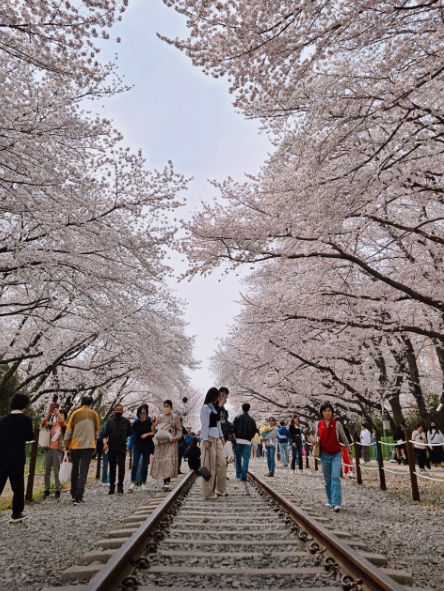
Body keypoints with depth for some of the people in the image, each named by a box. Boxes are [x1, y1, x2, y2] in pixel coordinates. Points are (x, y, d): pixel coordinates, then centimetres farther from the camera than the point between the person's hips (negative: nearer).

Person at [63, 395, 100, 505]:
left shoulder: (75, 413, 2)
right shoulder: (94, 414, 3)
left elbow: (68, 430, -1)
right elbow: (97, 431, 8)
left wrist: (65, 444, 5)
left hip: (75, 445, 2)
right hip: (88, 446, -1)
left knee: (75, 470, 17)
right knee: (83, 471, 0)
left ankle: (73, 494, 28)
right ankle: (78, 497, -7)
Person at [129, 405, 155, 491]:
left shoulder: (150, 422, 0)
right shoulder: (136, 423, 5)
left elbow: (154, 432, -3)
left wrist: (147, 434, -20)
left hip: (147, 446, -1)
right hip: (137, 446, 1)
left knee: (145, 465, 5)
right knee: (135, 464, -9)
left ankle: (144, 483, 17)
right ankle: (132, 482, -3)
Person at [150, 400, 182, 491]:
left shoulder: (175, 417, 4)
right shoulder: (160, 418, 15)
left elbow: (179, 430, 2)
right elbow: (155, 431, 17)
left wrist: (176, 437, -17)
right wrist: (154, 425, -2)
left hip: (170, 443, -4)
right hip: (160, 443, 4)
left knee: (168, 462, -14)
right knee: (161, 463, 3)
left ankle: (167, 484, -16)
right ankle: (165, 483, 13)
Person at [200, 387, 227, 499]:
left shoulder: (215, 408, 17)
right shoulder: (205, 407, -7)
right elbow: (204, 425, -12)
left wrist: (221, 436, 14)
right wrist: (205, 440, -17)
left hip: (217, 438, 8)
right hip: (209, 437, -8)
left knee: (222, 463, 8)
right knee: (210, 466, -2)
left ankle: (220, 489, 19)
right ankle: (208, 493, 6)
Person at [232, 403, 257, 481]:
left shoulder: (238, 417, 1)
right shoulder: (252, 420, 5)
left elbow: (233, 428, -6)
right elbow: (254, 431, 6)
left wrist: (234, 436, 7)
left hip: (238, 441, 0)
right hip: (247, 442, 0)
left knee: (238, 459, 11)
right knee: (246, 459, 0)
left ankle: (238, 475, 15)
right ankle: (244, 476, -6)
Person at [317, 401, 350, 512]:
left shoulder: (337, 424, -5)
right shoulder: (319, 424, 2)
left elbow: (344, 439, 3)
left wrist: (349, 451, 6)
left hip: (336, 455, -3)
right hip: (325, 455, 3)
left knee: (335, 477, -15)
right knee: (327, 479, 11)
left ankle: (336, 503, -16)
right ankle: (330, 500, 26)